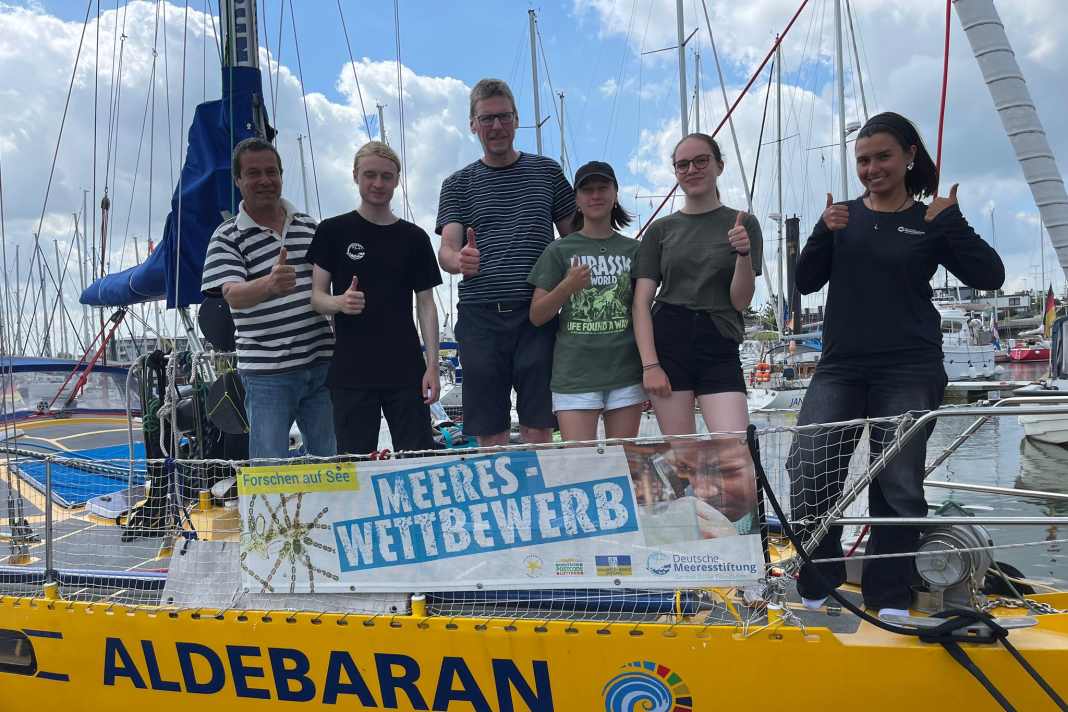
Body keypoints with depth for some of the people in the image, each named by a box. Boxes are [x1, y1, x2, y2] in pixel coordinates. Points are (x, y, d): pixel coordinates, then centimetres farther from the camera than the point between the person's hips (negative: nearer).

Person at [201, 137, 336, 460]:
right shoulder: (227, 237, -4)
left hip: (320, 364, 4)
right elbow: (233, 295, -20)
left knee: (328, 460, 11)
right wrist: (269, 284, -41)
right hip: (266, 373, -4)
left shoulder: (309, 225, 11)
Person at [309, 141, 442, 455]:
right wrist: (340, 303, -19)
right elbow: (316, 296, 4)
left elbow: (426, 305, 9)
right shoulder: (332, 231, 5)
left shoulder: (414, 238, 9)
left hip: (406, 370, 1)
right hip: (351, 372, -1)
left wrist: (432, 365, 0)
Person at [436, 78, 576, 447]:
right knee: (490, 433, 3)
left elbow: (574, 239, 16)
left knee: (538, 430, -1)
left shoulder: (547, 172, 13)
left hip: (536, 314, 0)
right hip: (480, 316, 0)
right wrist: (459, 260, -24)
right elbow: (446, 248, 0)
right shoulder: (458, 184, 12)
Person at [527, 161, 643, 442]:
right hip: (575, 374, -2)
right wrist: (567, 287, -14)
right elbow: (536, 316, 3)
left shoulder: (633, 250, 10)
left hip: (626, 373, 2)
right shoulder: (559, 251, 5)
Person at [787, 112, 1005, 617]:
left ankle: (888, 596, 15)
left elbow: (989, 276, -5)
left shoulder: (931, 221, 6)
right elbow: (805, 282, 3)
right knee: (808, 468, -10)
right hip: (841, 368, 2)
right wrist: (824, 232, -11)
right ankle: (818, 582, 6)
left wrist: (949, 220, -12)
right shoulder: (844, 217, 11)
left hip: (909, 372, -1)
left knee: (899, 482, 1)